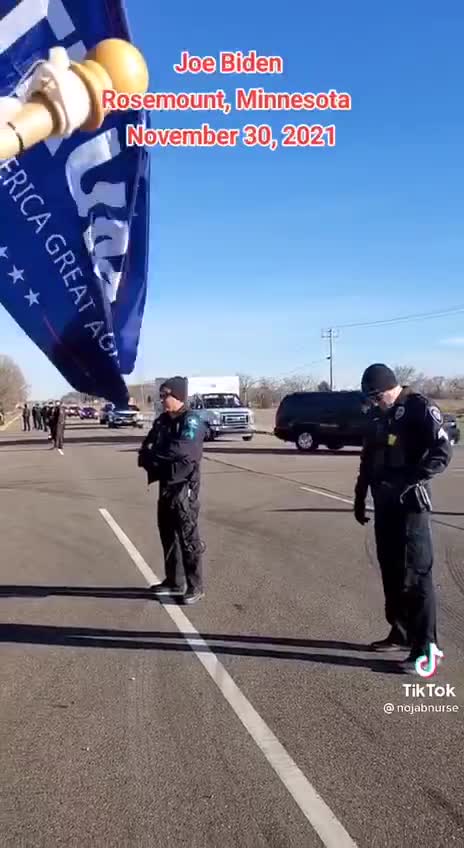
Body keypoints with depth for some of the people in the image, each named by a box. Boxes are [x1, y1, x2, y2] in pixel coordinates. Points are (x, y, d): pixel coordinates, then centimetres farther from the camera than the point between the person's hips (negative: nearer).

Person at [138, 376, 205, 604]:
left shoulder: (191, 421, -13)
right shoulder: (162, 421, 10)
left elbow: (181, 450, -26)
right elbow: (147, 445, 10)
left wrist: (152, 456, -12)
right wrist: (146, 455, -15)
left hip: (184, 487, -8)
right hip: (165, 485, 8)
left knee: (188, 537, -1)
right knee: (168, 534, 15)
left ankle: (195, 586, 10)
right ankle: (174, 582, 28)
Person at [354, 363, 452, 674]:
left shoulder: (420, 409, -9)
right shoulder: (380, 418, 15)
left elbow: (442, 452, -19)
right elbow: (368, 460, 21)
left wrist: (409, 479, -26)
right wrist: (360, 498, 19)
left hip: (410, 504, -8)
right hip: (385, 504, 8)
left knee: (416, 574, -7)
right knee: (391, 571, 14)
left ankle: (425, 647, -1)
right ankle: (401, 633, 27)